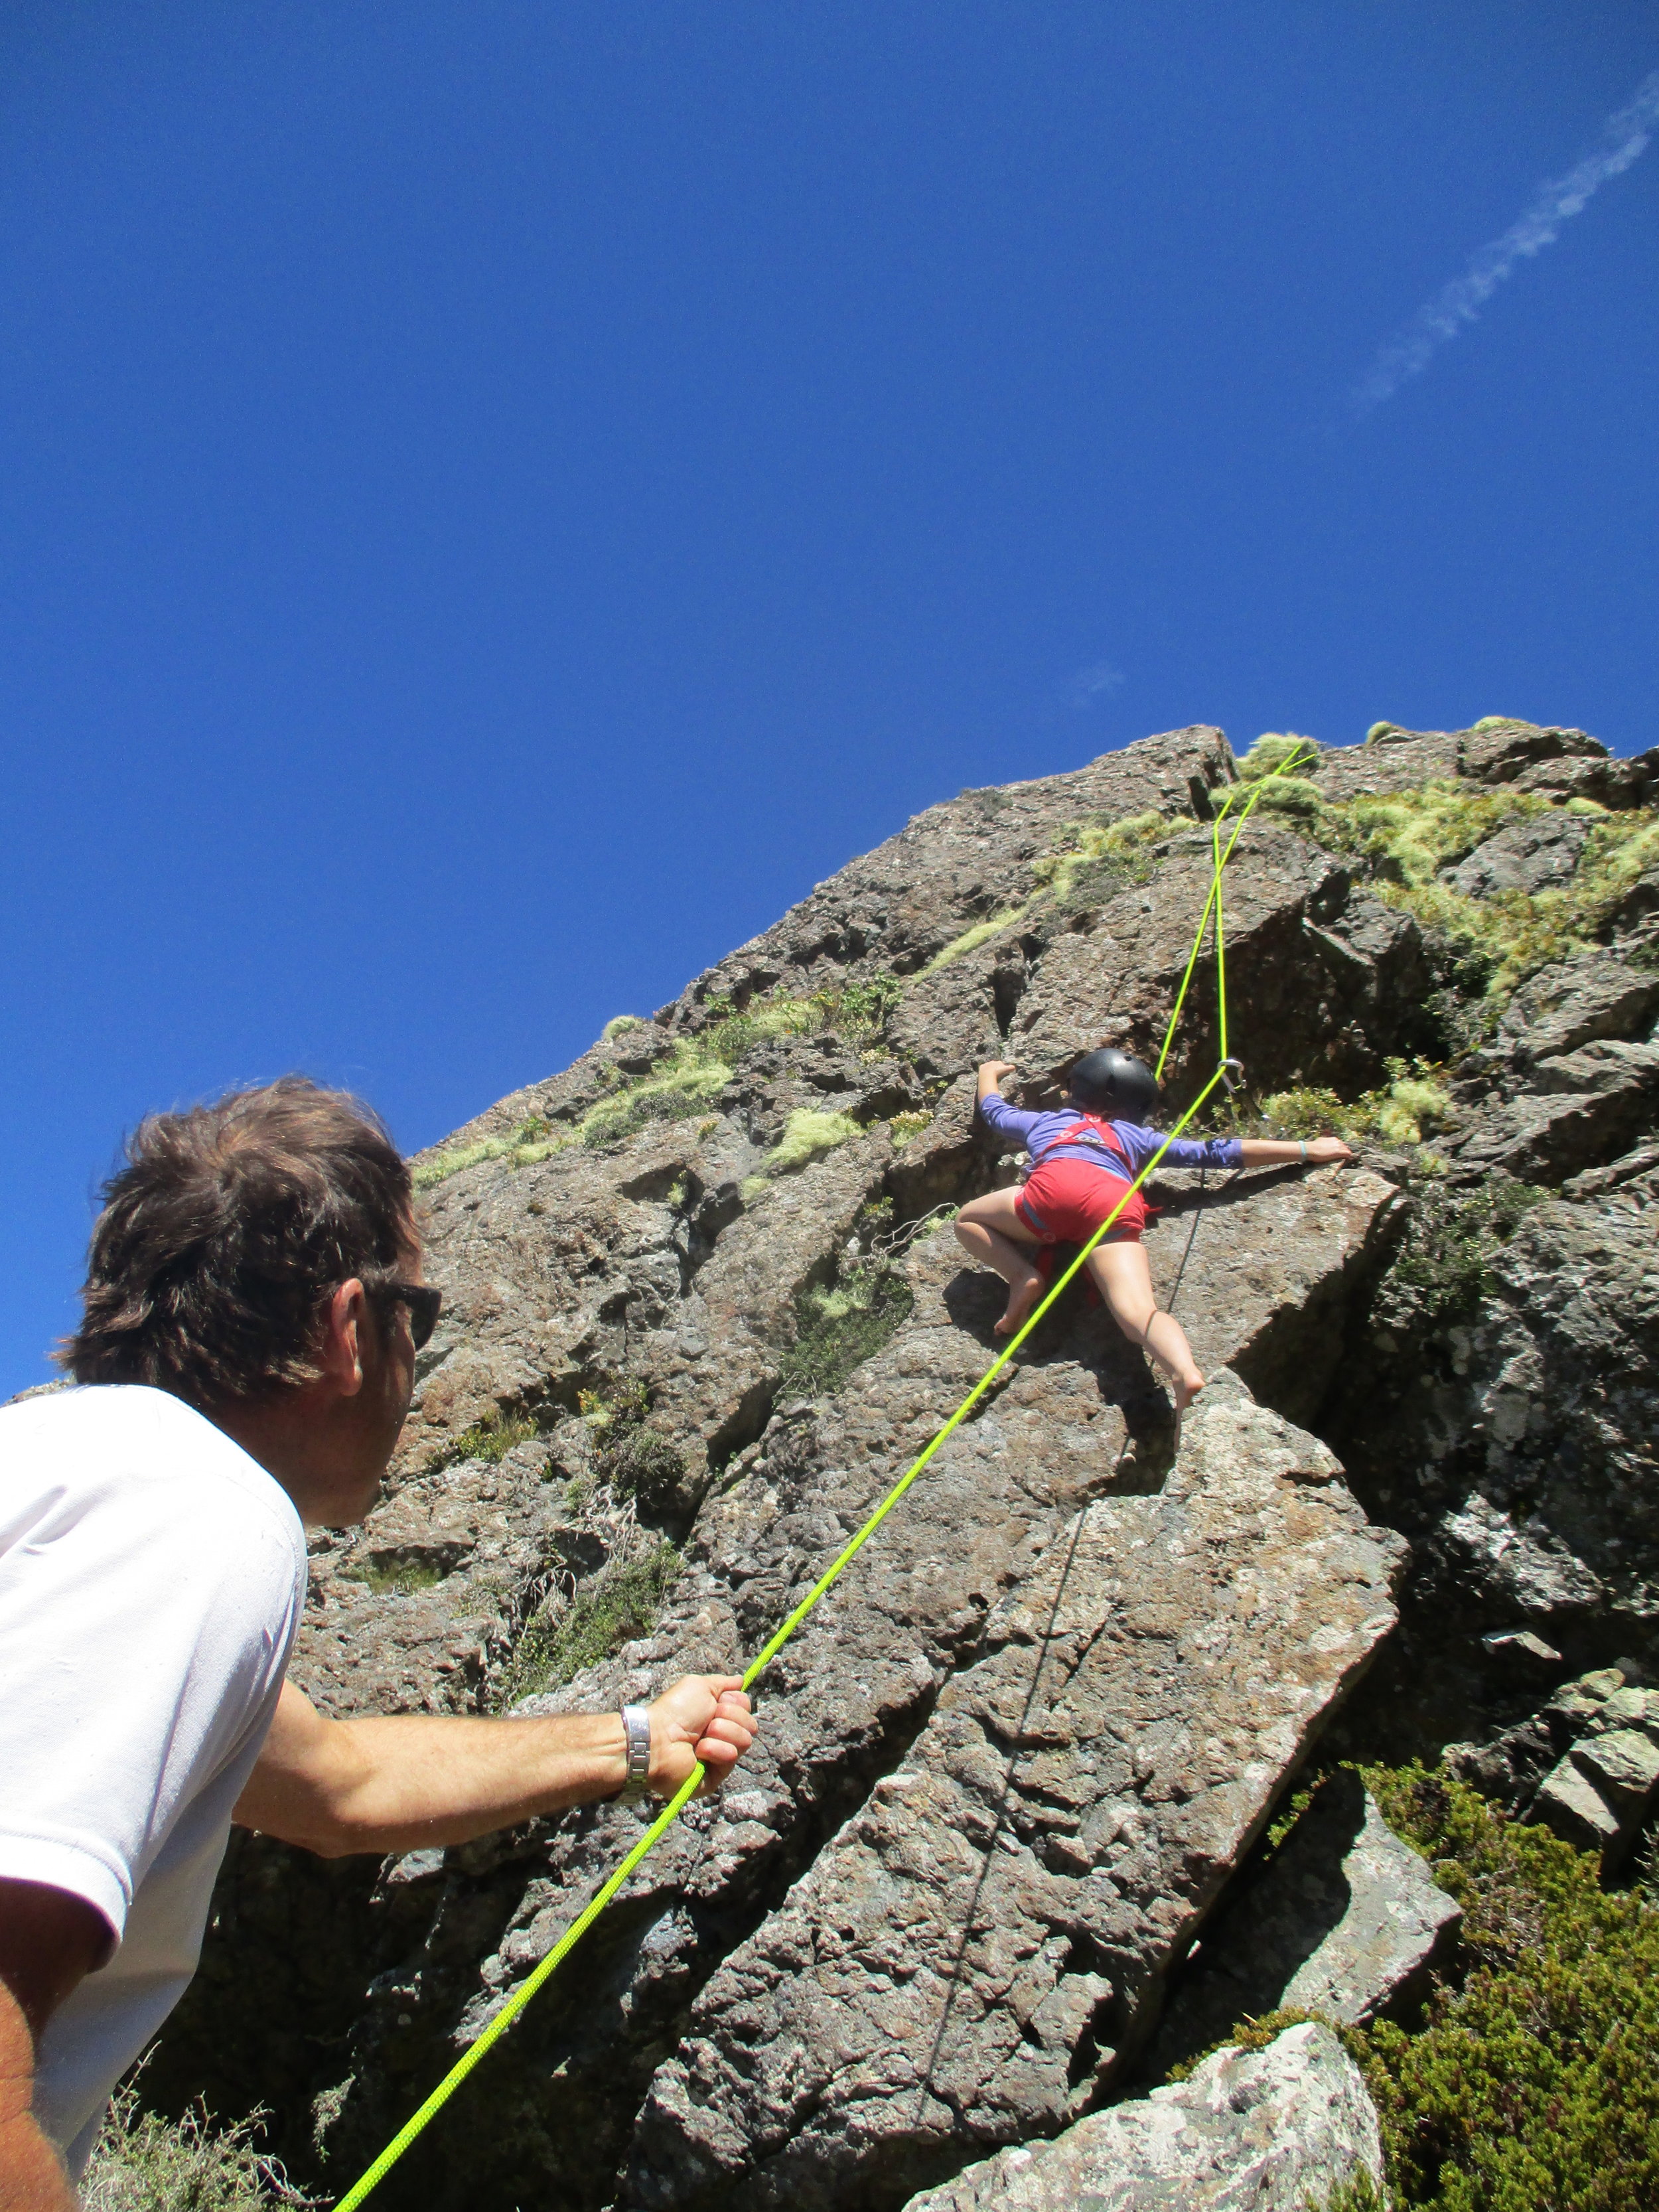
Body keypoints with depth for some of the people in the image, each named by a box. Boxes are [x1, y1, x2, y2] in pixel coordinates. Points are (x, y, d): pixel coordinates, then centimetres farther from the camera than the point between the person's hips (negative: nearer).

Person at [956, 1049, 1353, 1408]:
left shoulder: (1044, 1122, 40)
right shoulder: (1136, 1137, 38)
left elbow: (993, 1109, 60)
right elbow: (1217, 1152, 35)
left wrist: (989, 1073, 82)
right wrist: (1305, 1150, 41)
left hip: (1055, 1187, -1)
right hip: (1118, 1205, 1)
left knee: (967, 1220, 23)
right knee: (1139, 1315, -15)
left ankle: (1022, 1277, -5)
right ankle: (1186, 1374, -47)